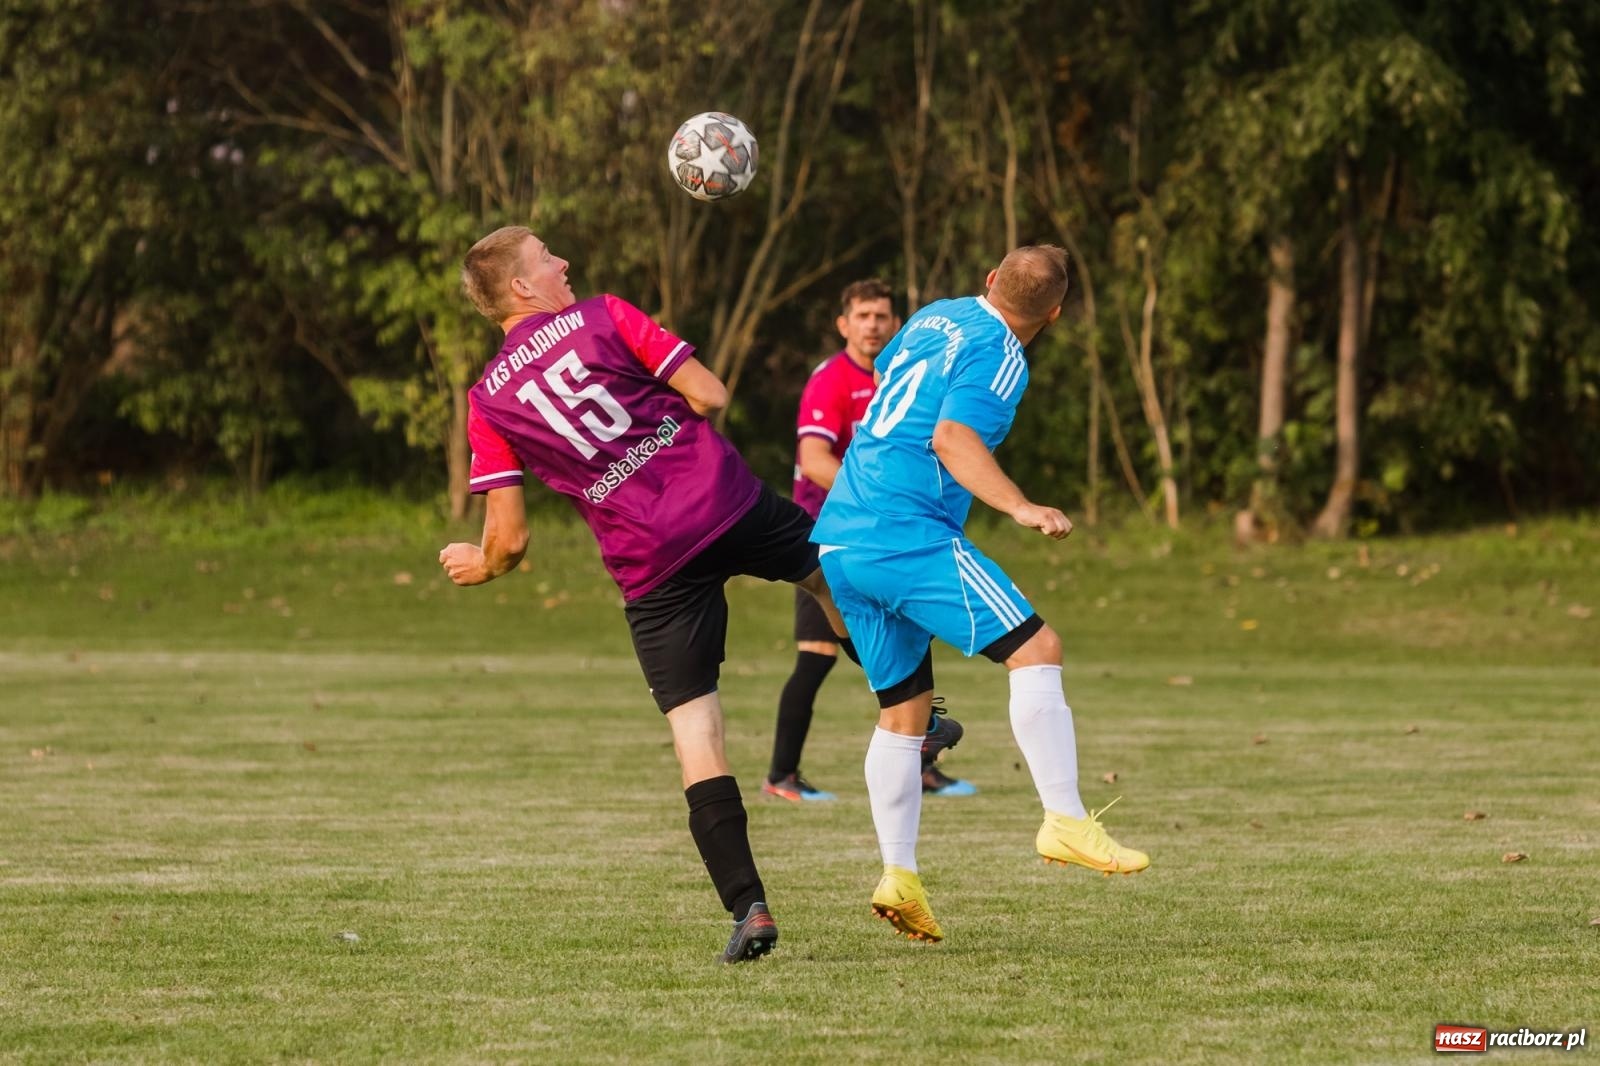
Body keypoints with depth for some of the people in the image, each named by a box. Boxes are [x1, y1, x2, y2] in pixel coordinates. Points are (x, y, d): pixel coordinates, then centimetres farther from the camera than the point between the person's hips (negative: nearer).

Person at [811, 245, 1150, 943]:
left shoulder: (934, 318, 19)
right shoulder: (999, 354, -7)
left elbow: (884, 369, 39)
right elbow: (952, 437, -21)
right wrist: (1020, 508, -31)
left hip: (838, 538, 9)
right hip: (907, 536, -9)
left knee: (904, 704, 13)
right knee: (1035, 649, -10)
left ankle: (897, 876, 6)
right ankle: (1065, 822, -19)